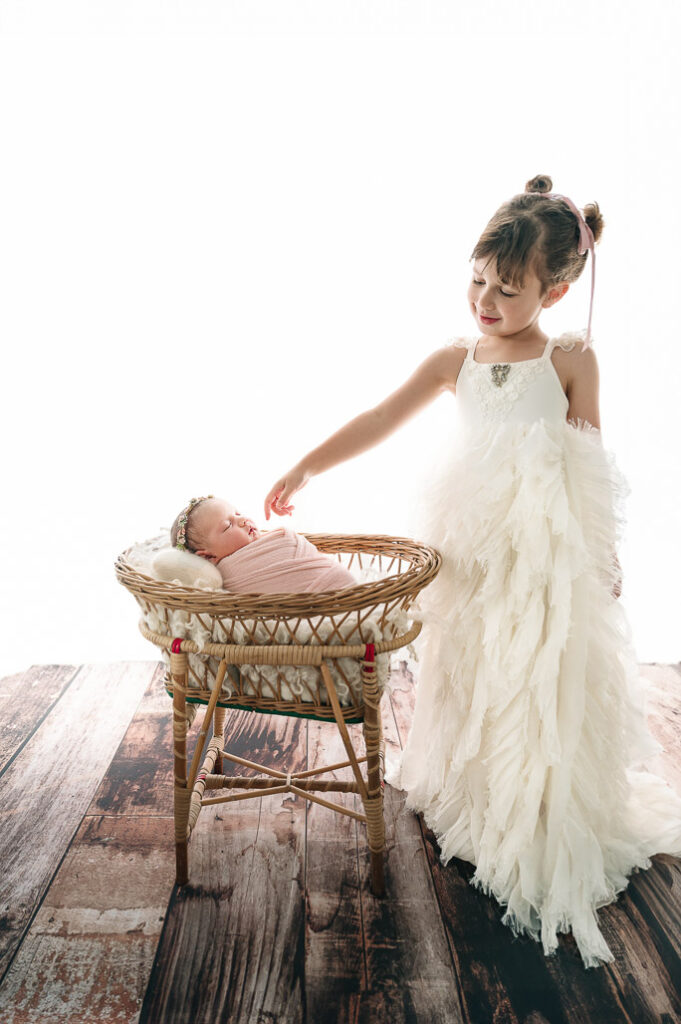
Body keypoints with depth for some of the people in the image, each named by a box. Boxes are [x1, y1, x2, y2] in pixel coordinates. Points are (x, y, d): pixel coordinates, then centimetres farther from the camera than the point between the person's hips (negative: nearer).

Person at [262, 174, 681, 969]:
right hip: (470, 545, 3)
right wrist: (305, 468, -6)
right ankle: (466, 795, 39)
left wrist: (603, 555, 3)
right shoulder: (456, 360, 1)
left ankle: (545, 826, 26)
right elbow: (378, 421, 0)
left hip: (550, 550, -2)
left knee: (544, 686, 5)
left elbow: (592, 461, 1)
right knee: (467, 672, 15)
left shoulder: (572, 358, -4)